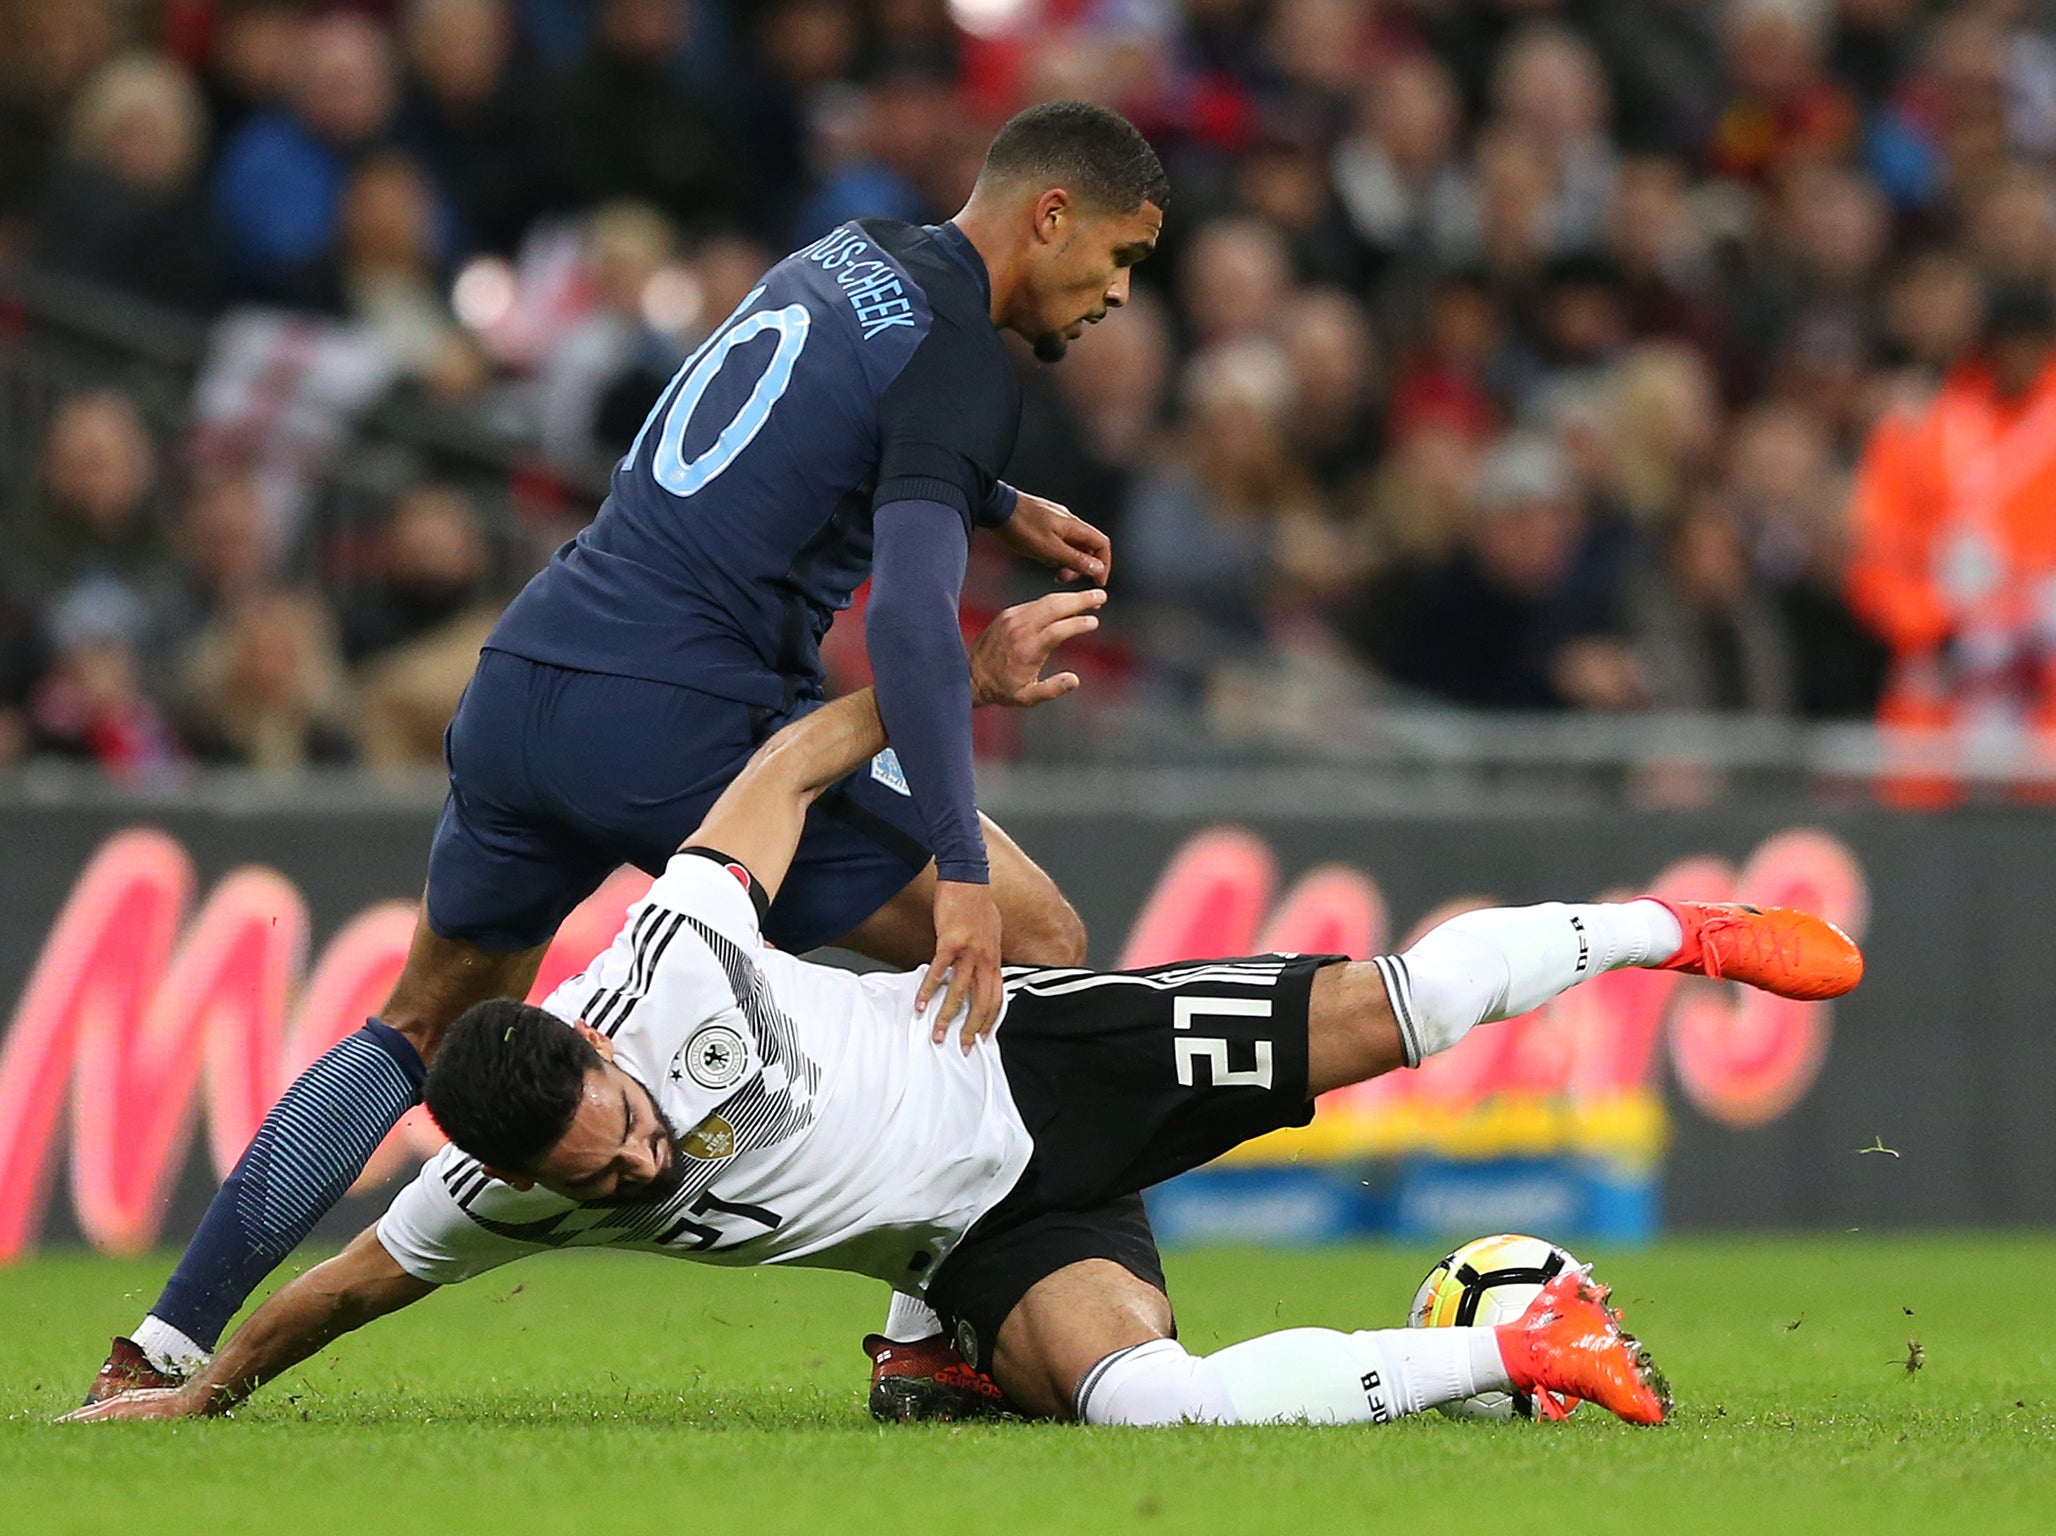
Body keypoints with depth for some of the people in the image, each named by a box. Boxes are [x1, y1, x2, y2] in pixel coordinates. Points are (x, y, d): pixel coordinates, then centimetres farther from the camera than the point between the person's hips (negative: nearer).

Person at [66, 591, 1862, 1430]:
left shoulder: (671, 953, -23)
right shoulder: (486, 1203, -19)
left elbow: (802, 758, -8)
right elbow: (346, 1285, 0)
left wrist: (969, 681, -7)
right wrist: (199, 1396, 8)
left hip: (1034, 1055, 0)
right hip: (982, 1244, 0)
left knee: (1389, 1008, -8)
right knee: (1137, 1396, -30)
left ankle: (1678, 930, 19)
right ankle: (1515, 1348, -17)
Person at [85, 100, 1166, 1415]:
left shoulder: (853, 257, 18)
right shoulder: (964, 361, -8)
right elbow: (913, 609, -22)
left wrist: (1001, 506, 41)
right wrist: (961, 875, -28)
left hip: (521, 688, 8)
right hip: (689, 724, -8)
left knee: (427, 1025, 23)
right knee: (1037, 949, 1)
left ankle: (170, 1344, 14)